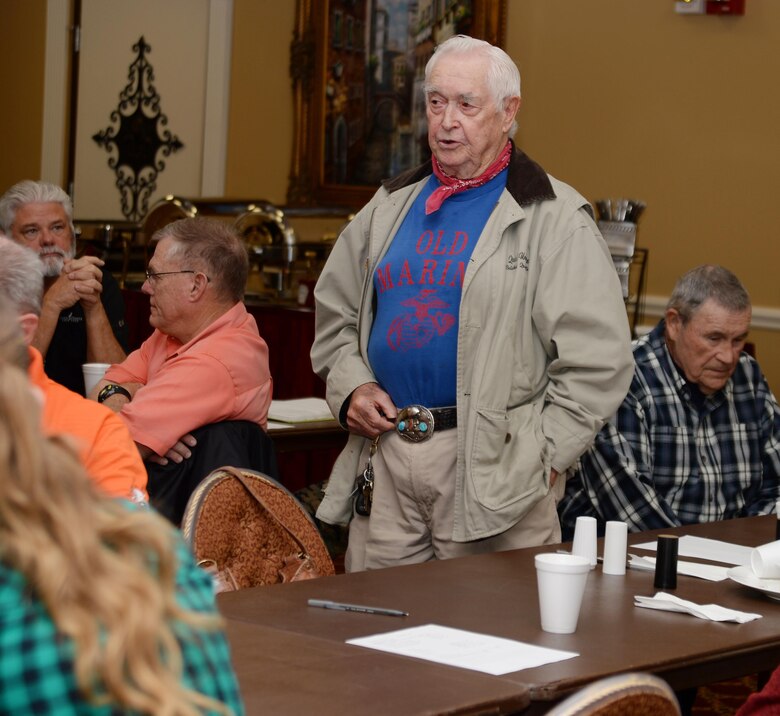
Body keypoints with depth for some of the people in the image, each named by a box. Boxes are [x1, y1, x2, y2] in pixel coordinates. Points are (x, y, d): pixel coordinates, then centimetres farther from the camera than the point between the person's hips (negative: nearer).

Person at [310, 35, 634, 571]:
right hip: (384, 452, 5)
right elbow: (335, 313, 24)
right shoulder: (391, 205, 14)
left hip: (489, 465, -5)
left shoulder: (553, 218, -5)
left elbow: (597, 359, -10)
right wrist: (351, 386, 6)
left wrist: (541, 457, -13)